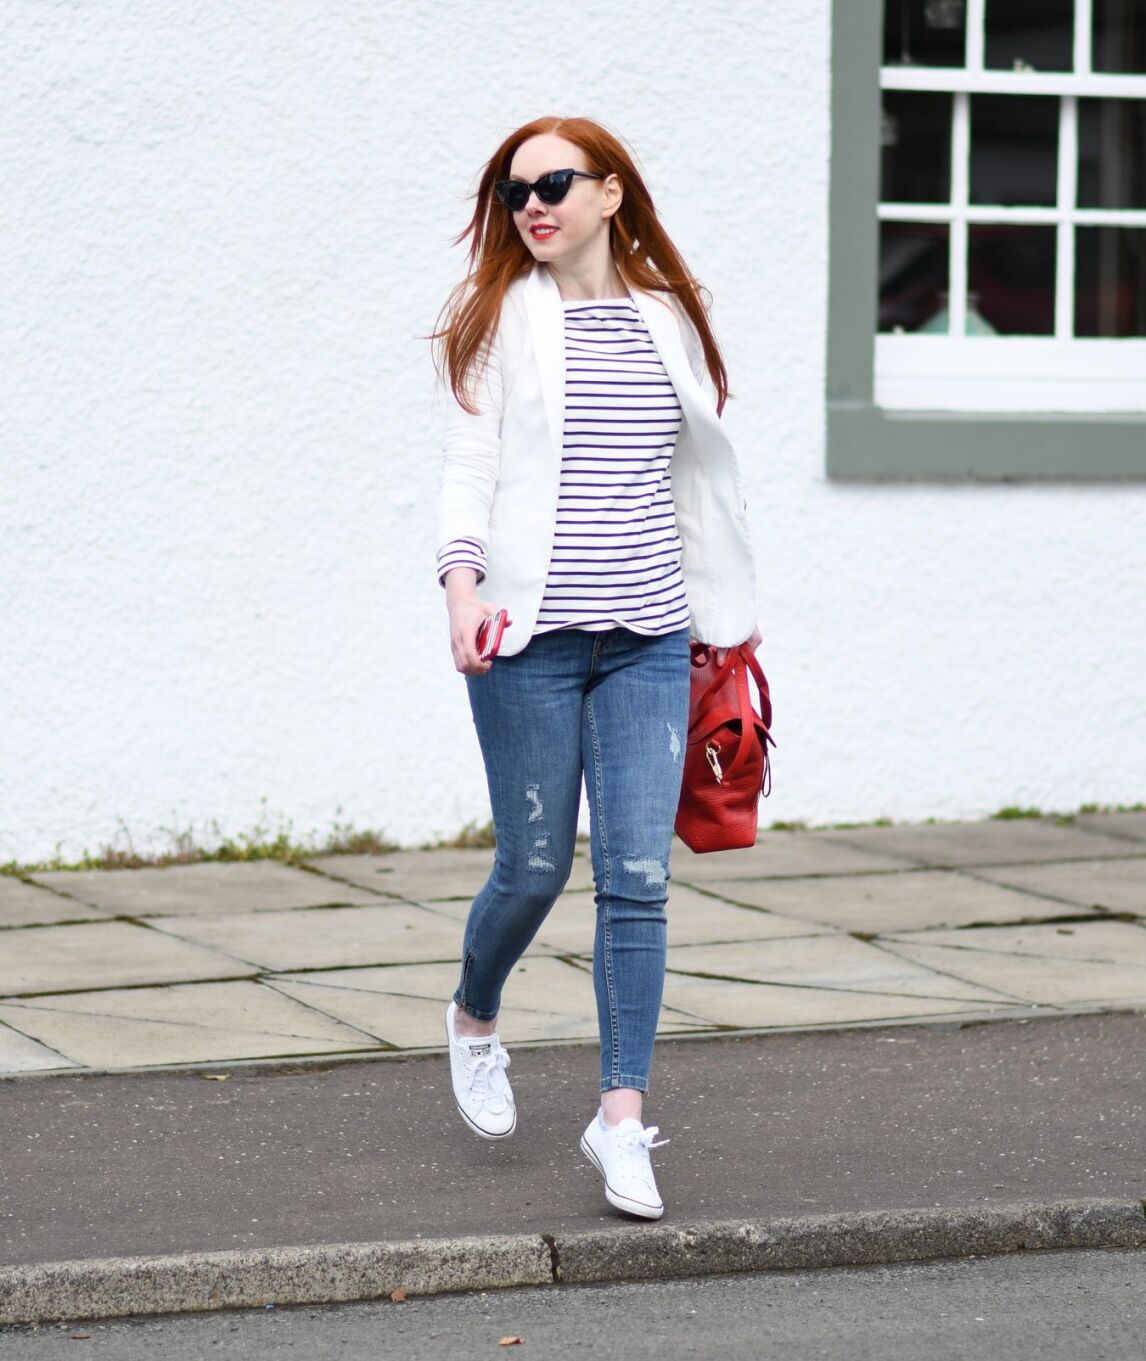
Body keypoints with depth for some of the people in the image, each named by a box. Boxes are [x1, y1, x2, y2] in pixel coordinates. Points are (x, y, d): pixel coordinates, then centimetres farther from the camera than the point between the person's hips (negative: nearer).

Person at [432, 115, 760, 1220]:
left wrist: (723, 615, 22)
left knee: (638, 875, -5)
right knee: (534, 865, 4)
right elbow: (468, 467, -3)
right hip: (531, 633, -2)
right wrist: (463, 581, -21)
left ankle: (621, 1114, -1)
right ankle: (474, 1019, 35)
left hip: (648, 639, 2)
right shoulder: (496, 321, 3)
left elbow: (698, 475, 18)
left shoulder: (669, 320, 10)